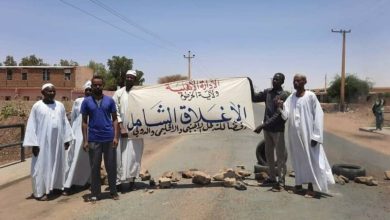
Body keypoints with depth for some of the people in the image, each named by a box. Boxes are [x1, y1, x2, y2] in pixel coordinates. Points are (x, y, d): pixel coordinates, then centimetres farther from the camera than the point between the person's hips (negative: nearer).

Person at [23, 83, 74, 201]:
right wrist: (34, 143, -10)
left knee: (57, 164, 12)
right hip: (43, 141, -4)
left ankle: (56, 186, 25)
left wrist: (67, 139, 6)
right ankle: (40, 191, 10)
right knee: (42, 165, 2)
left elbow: (65, 123, 9)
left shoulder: (60, 105, 6)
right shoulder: (37, 106, -5)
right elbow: (32, 125, -6)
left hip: (58, 141, 4)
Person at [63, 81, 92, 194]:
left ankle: (89, 181, 26)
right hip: (78, 133, 0)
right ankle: (68, 184, 1)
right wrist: (71, 133, 11)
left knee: (90, 160, 10)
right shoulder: (78, 102, 4)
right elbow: (72, 118, 10)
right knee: (74, 158, -1)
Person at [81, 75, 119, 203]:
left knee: (111, 166, 8)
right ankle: (95, 193, 19)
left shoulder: (110, 100, 3)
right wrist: (85, 140, -2)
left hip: (109, 138, 0)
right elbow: (84, 122, 4)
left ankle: (113, 191, 22)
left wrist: (115, 137, -6)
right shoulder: (86, 102, 3)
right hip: (93, 139, 0)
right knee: (95, 167, 8)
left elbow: (114, 119, 4)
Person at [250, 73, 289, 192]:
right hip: (267, 129, 7)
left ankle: (281, 181, 5)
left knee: (280, 156, -1)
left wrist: (262, 125, -23)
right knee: (268, 154, 14)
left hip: (278, 130, -7)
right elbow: (254, 98, 13)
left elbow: (278, 115, -18)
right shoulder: (267, 92, 8)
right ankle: (272, 177, 27)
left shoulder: (283, 95, -12)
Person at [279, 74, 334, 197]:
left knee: (309, 158, 0)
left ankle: (310, 187, 7)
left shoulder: (310, 96, -8)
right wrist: (281, 107, -22)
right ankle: (299, 184, 25)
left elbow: (318, 115, -10)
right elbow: (285, 115, 0)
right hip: (294, 134, 5)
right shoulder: (291, 97, 7)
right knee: (297, 158, 13)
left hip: (307, 133, -5)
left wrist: (315, 135, -15)